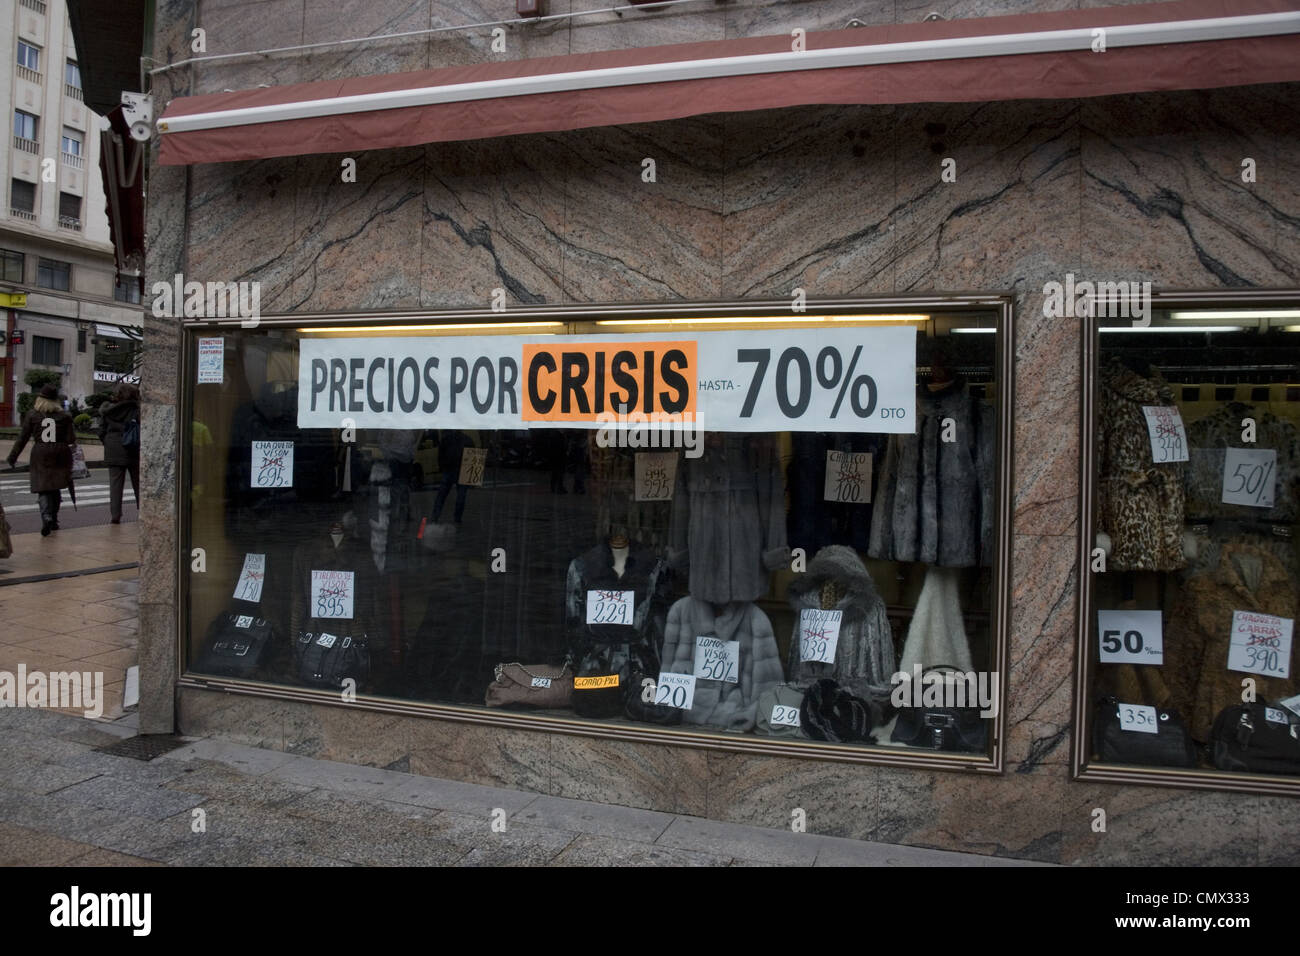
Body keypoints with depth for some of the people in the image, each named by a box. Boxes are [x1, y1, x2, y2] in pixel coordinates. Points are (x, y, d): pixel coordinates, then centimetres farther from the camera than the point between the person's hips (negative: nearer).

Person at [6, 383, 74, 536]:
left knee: (43, 489, 0)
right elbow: (70, 439, -2)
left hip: (40, 456, -1)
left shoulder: (32, 415, -1)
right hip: (59, 455, 1)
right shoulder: (64, 416, -1)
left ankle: (46, 517, -22)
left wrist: (13, 456, 7)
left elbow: (23, 438, -1)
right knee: (56, 489, 14)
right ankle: (54, 520, 19)